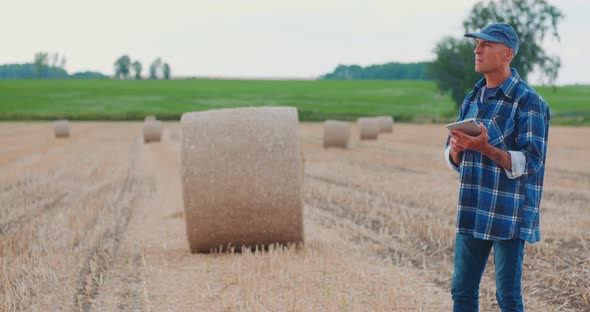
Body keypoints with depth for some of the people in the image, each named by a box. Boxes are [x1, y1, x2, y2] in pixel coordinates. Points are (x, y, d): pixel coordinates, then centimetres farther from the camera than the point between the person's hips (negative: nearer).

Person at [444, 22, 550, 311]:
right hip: (472, 212, 7)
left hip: (509, 215, -7)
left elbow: (529, 162, -16)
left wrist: (486, 149, -28)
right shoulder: (472, 99, 13)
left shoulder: (528, 102, -9)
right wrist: (456, 148, -9)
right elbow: (454, 161, 14)